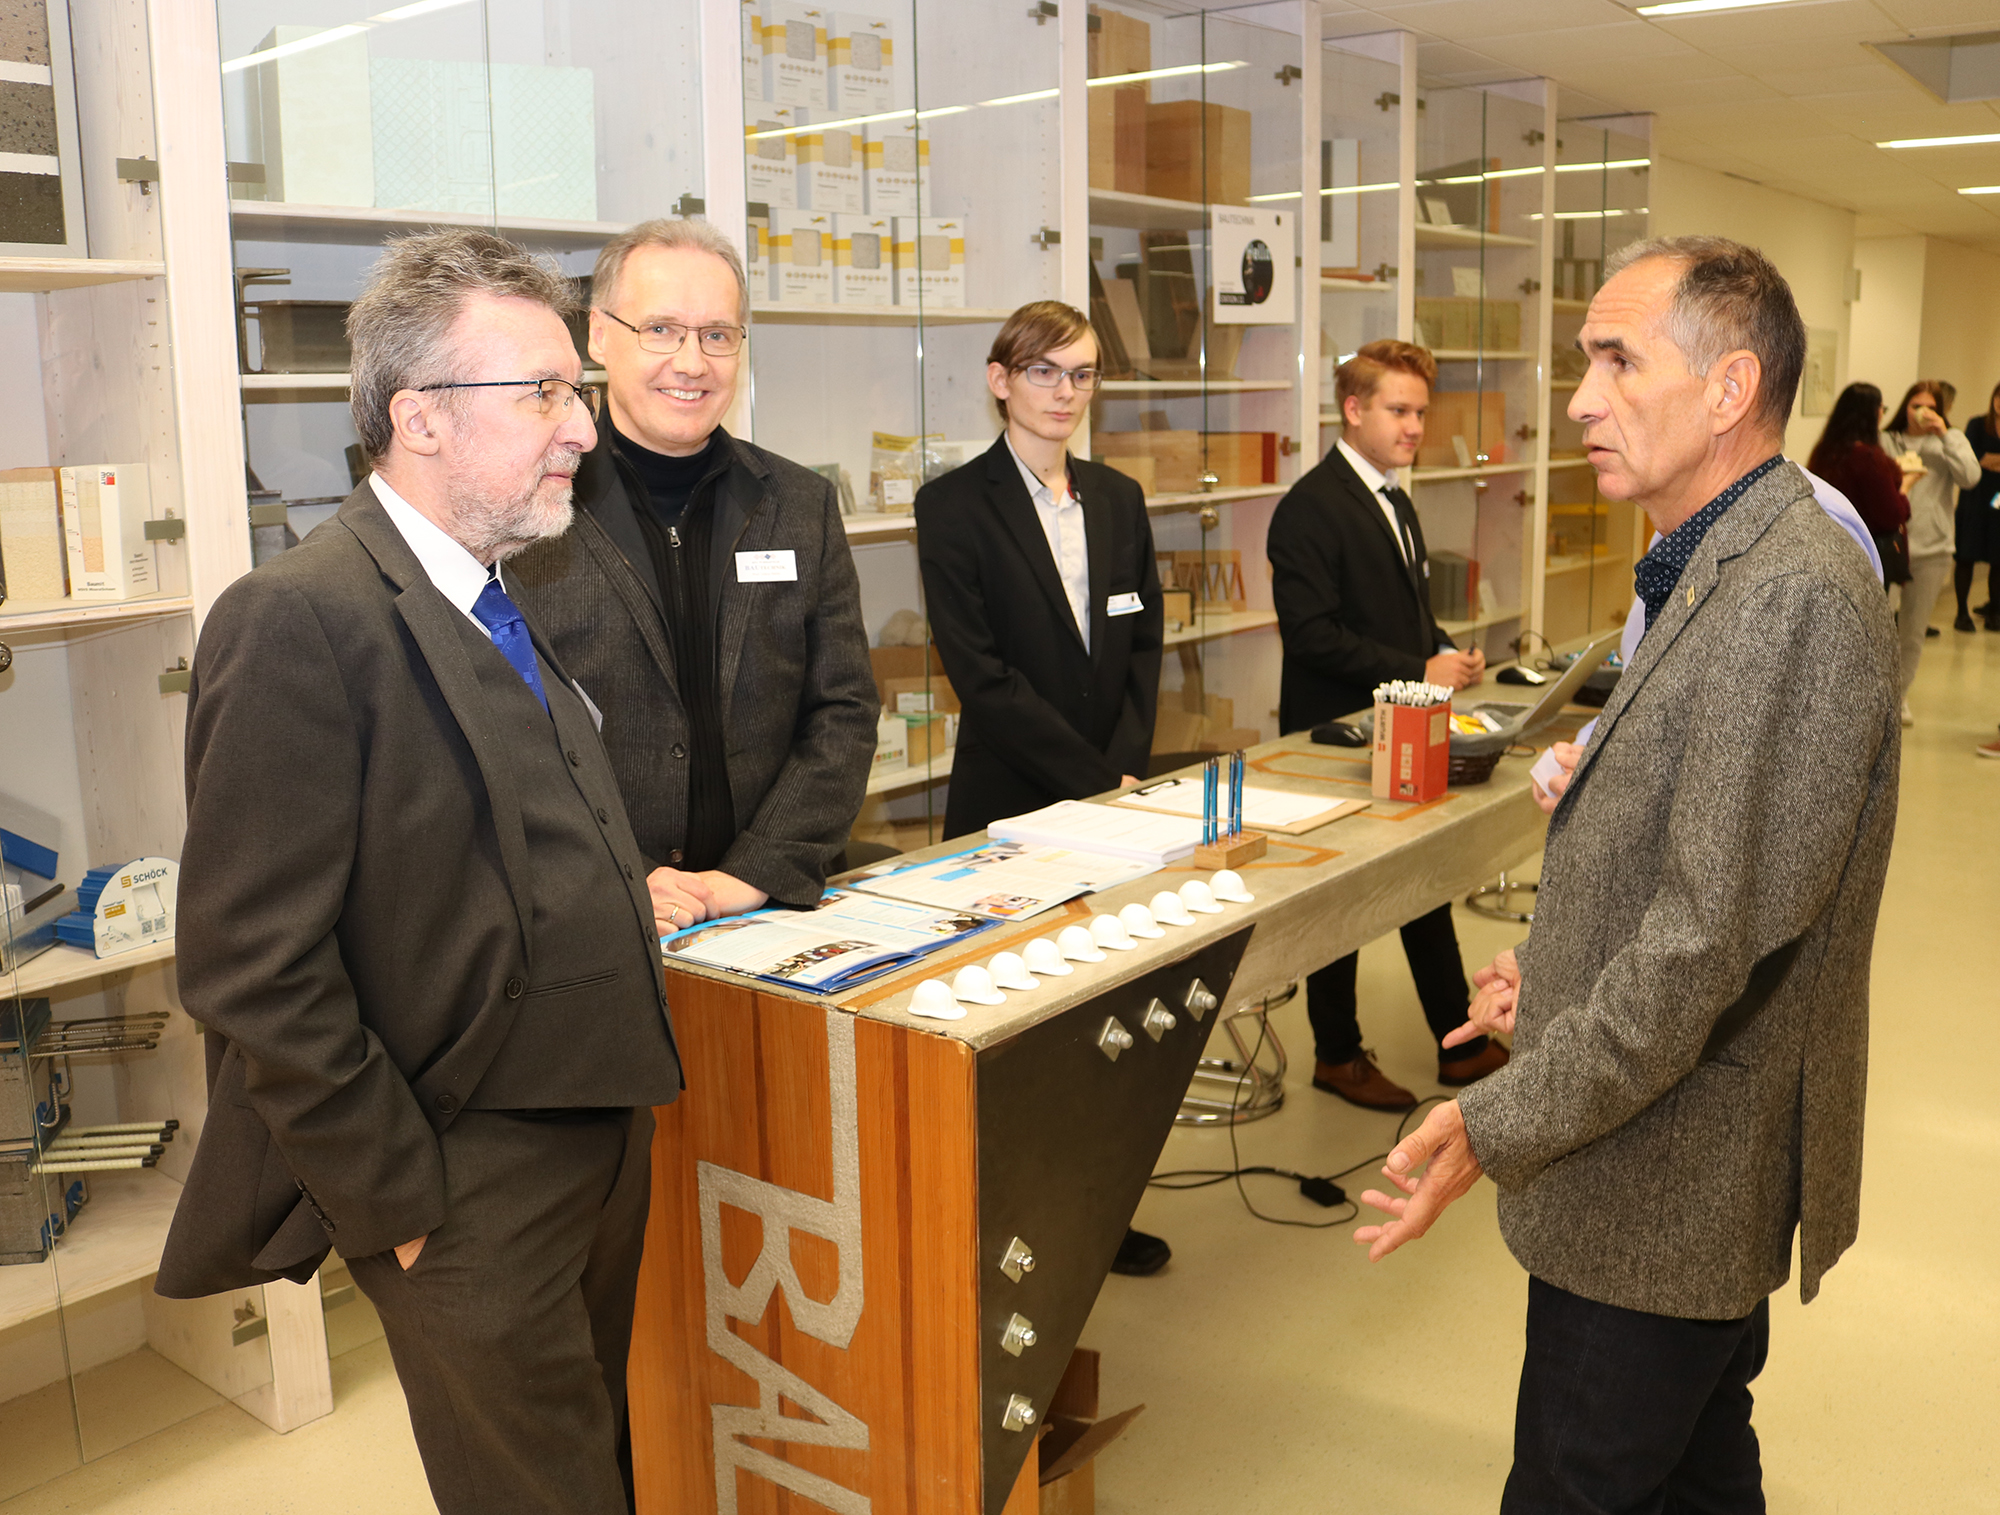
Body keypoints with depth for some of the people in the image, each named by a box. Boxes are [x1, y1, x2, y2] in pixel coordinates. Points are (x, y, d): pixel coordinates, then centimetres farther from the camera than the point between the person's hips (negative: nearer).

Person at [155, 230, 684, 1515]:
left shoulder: (517, 603, 9)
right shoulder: (300, 620, -20)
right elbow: (257, 969, -22)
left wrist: (625, 887, 7)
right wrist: (397, 1202, -17)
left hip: (604, 1140, 9)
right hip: (469, 1194, -8)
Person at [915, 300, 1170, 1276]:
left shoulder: (1118, 499, 13)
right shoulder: (956, 506, -6)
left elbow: (1144, 644, 12)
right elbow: (981, 674, -12)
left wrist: (1127, 763, -4)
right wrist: (1094, 781, -12)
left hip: (1112, 793, 5)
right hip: (1011, 804, -5)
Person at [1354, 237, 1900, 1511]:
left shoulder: (1792, 599, -25)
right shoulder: (1724, 569, 10)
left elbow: (1713, 936, -28)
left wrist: (1497, 1124, -22)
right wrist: (1559, 963, 11)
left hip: (1669, 1179, -10)